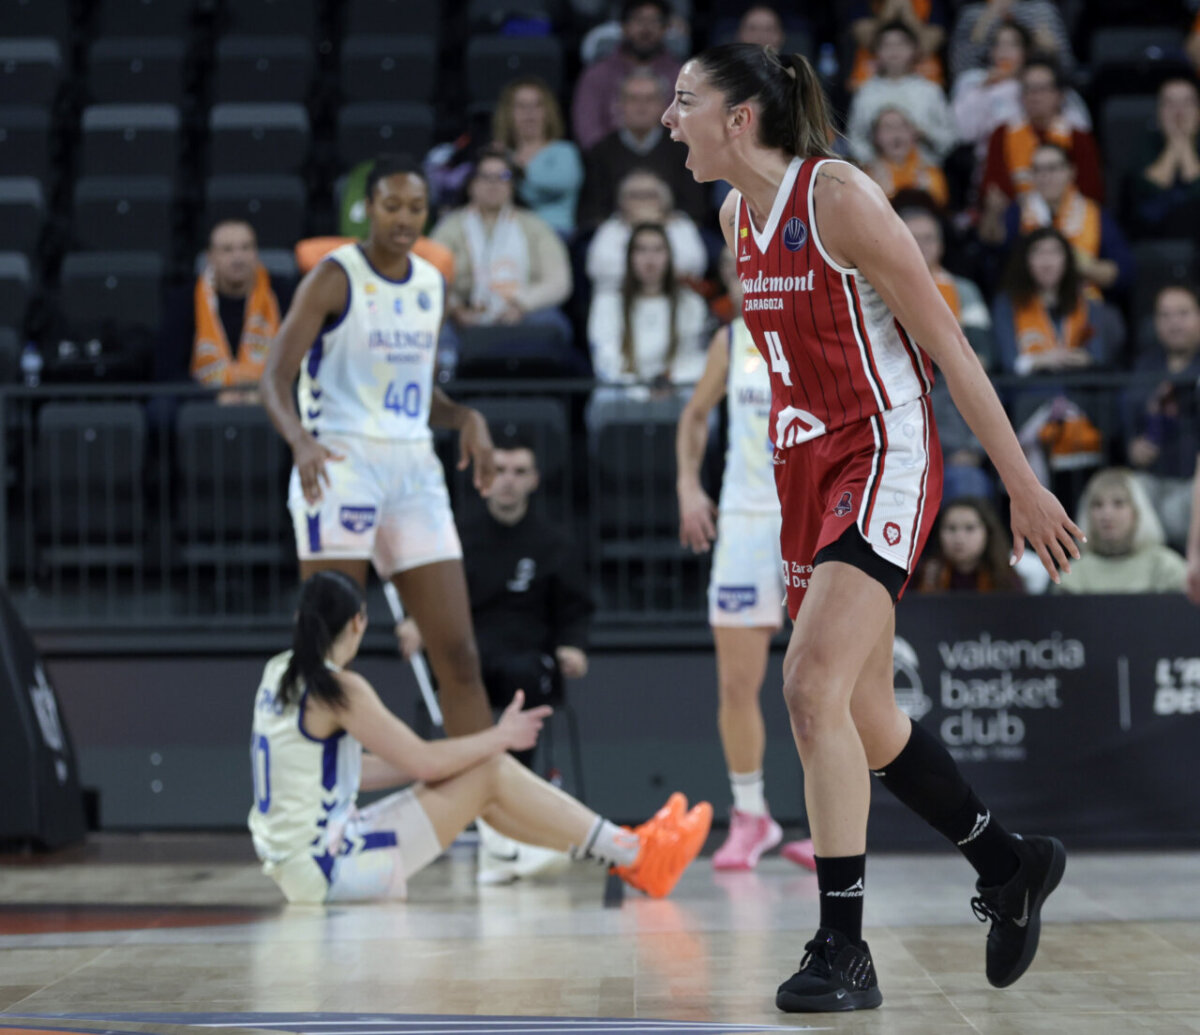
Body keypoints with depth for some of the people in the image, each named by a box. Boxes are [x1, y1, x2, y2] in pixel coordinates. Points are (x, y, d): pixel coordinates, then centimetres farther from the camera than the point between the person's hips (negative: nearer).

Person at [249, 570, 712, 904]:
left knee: (479, 765, 12)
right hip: (330, 869, -9)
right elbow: (422, 762, -12)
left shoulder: (279, 675, 11)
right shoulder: (337, 688, -16)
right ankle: (636, 857, 2)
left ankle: (626, 851, 16)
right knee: (490, 772, -5)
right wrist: (501, 737, 2)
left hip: (295, 861, 9)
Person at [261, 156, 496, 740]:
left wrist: (465, 418, 4)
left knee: (458, 652, 2)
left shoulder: (431, 283, 14)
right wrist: (300, 440, -31)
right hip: (340, 466, -6)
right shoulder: (334, 278, -5)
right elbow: (275, 378, -12)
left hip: (414, 469, 6)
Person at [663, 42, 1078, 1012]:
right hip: (809, 468, 9)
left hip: (885, 459, -9)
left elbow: (946, 343, -13)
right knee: (864, 717, 13)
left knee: (812, 686, -21)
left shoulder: (839, 195, -14)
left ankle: (844, 949, -16)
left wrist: (1023, 485, -12)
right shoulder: (737, 219, 9)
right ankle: (1010, 865, 33)